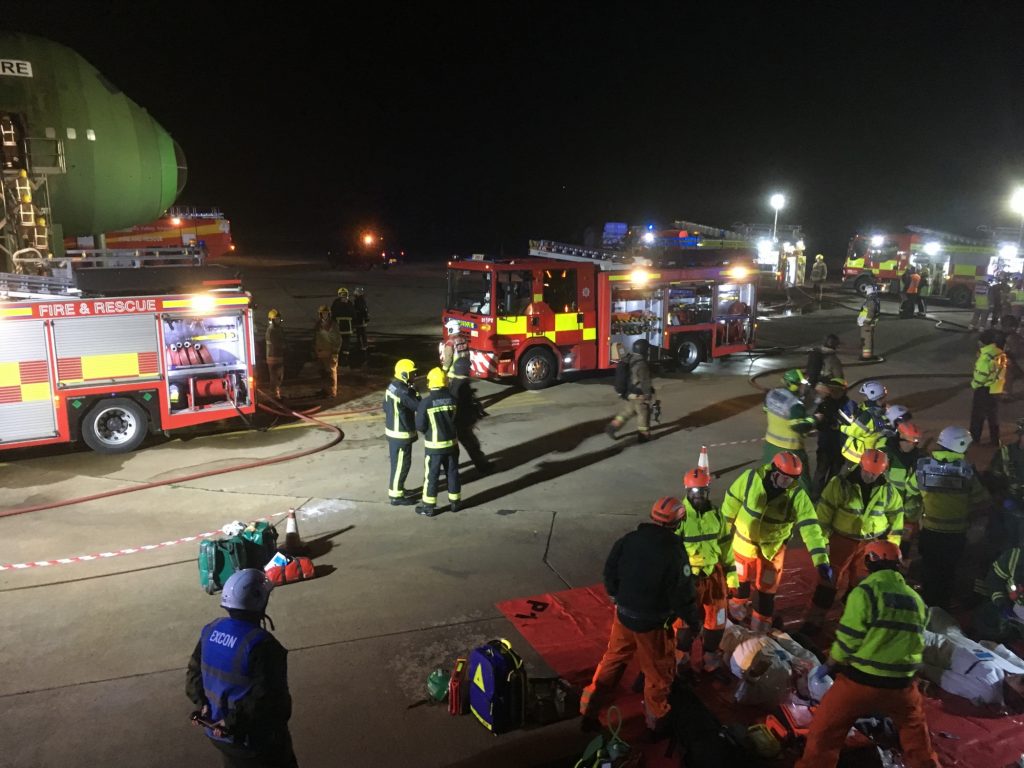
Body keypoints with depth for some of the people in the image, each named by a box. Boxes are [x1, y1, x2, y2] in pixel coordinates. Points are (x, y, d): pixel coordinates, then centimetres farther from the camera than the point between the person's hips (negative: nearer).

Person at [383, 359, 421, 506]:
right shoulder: (403, 392, -25)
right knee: (401, 464, 1)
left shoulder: (393, 386, 5)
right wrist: (415, 392, -9)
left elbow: (386, 407, 14)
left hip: (393, 431, 10)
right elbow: (418, 406, -20)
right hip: (401, 435, -10)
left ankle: (395, 488, 35)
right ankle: (396, 496, 10)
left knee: (397, 462, 22)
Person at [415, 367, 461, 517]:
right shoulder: (452, 399, -6)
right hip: (452, 443, 3)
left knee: (431, 475, 7)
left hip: (434, 445, -3)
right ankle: (455, 502, 28)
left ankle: (429, 506, 15)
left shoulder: (425, 402, -17)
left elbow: (420, 426, -12)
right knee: (452, 472, 17)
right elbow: (456, 419, 3)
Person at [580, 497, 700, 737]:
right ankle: (656, 722, 33)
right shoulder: (674, 552, -23)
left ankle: (589, 710, 28)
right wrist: (693, 620, -1)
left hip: (623, 615, 5)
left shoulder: (628, 540, -8)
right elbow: (682, 594, -18)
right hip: (653, 624, -4)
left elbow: (610, 572, 2)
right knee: (659, 672, 17)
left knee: (613, 660, 22)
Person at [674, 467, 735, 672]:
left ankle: (711, 656, 37)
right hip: (687, 577, -4)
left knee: (716, 619, 15)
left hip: (714, 574, 4)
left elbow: (726, 545, 8)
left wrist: (730, 574, 9)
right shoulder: (679, 516, -16)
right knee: (686, 620, 10)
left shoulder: (716, 515, -1)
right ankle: (681, 659, 31)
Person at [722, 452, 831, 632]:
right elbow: (732, 501, -7)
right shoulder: (751, 478, -23)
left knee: (766, 590, 12)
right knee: (742, 581, 19)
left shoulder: (797, 495, -22)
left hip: (773, 548, 0)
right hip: (744, 543, 0)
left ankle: (760, 628, 32)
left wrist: (821, 560, -38)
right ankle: (738, 605, 50)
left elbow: (810, 527, -28)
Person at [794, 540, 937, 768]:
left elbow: (848, 639, -11)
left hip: (861, 679, -5)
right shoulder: (916, 599, 9)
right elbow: (915, 641, 13)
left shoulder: (866, 591, -10)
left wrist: (829, 665, 4)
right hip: (901, 683, 5)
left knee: (825, 730, 9)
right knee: (914, 727, 32)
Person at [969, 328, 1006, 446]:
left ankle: (974, 440, 15)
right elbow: (1001, 371, 11)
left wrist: (974, 384, -4)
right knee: (993, 418, 18)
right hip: (996, 390, 8)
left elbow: (982, 375, -22)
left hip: (984, 390, -8)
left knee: (977, 417, 7)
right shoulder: (1001, 354, 3)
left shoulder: (986, 356, -24)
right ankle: (995, 442, 25)